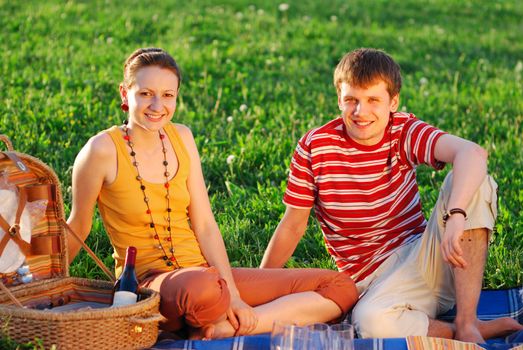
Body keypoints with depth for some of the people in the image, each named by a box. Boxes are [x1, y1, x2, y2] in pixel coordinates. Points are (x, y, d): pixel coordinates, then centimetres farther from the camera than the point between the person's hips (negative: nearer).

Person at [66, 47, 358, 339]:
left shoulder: (181, 138, 6)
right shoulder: (104, 149, -10)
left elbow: (205, 226, 3)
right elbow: (78, 227, 1)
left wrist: (233, 294, -8)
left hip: (203, 270, 6)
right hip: (148, 281, -6)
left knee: (342, 287, -6)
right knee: (204, 289, -45)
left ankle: (226, 329, -18)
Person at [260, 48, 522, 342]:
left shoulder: (404, 131, -5)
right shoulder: (314, 147, -6)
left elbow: (472, 153, -25)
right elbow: (293, 225, 2)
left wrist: (456, 216, -44)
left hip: (424, 257, 2)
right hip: (378, 278, -2)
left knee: (468, 182, -22)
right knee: (370, 321, -39)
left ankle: (466, 324, -25)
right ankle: (488, 329, -15)